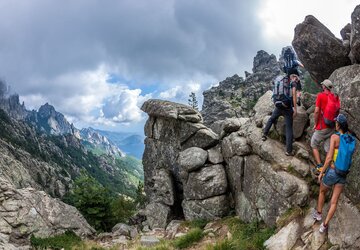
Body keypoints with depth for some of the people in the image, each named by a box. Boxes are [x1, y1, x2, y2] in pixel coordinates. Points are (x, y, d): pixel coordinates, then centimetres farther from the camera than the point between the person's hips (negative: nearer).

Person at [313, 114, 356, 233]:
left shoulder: (335, 137, -16)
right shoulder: (352, 139, 1)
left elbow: (329, 158, -20)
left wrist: (321, 173, -10)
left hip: (332, 173, -4)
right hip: (343, 175, 4)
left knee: (322, 192, 27)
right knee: (334, 202, 12)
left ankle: (318, 213, 42)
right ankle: (324, 225, 13)